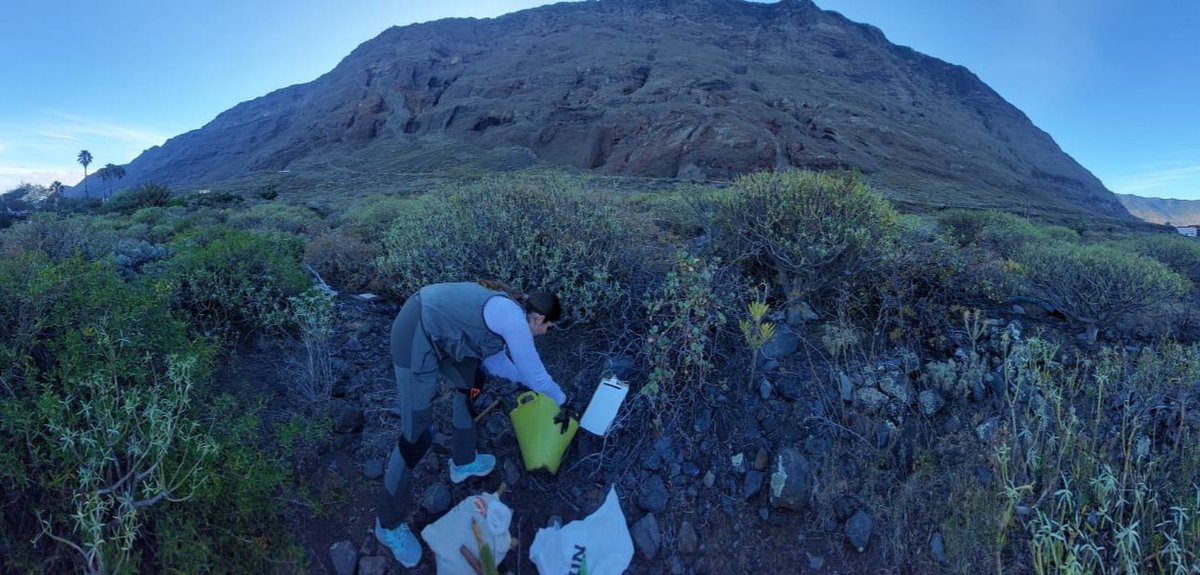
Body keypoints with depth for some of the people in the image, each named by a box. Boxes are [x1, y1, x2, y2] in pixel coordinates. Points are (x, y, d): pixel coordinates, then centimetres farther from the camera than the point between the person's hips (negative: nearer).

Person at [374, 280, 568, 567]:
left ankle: (463, 461, 41)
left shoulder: (507, 309, 12)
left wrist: (528, 379, 31)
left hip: (431, 326, 11)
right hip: (416, 335, -11)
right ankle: (389, 524, 16)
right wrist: (560, 397, 11)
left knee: (470, 381, 23)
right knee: (418, 434, -4)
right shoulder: (515, 321, -15)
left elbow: (494, 362, 24)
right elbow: (537, 378, -8)